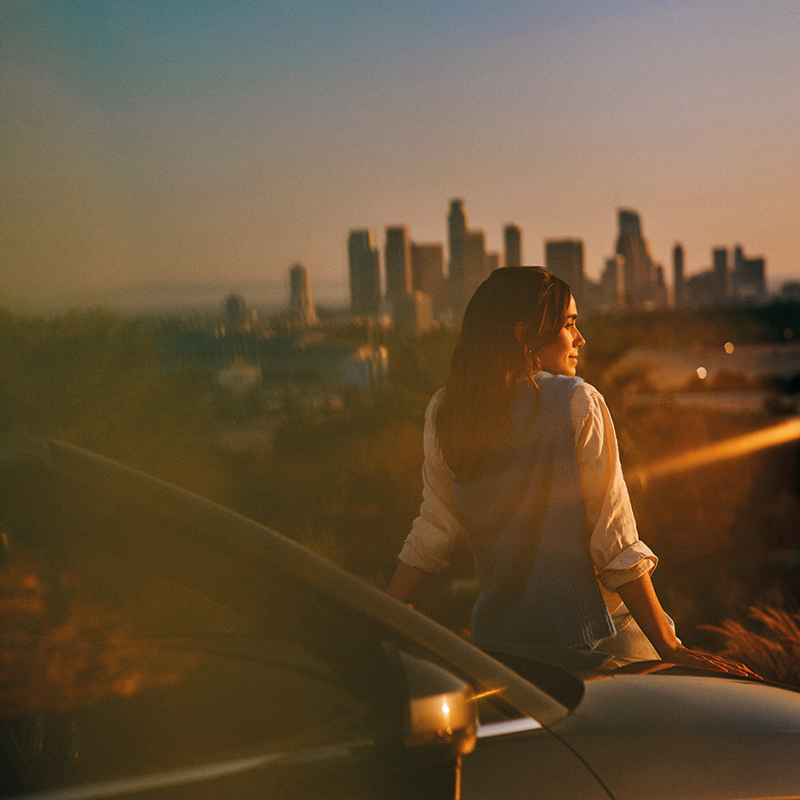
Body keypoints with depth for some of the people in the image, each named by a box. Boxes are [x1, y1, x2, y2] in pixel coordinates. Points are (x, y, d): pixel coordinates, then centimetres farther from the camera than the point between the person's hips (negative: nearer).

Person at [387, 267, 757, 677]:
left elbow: (432, 529, 4)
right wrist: (669, 646, -13)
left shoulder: (443, 411, 2)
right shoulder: (577, 402, -12)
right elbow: (616, 542, -15)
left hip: (494, 639, 5)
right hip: (592, 638, -5)